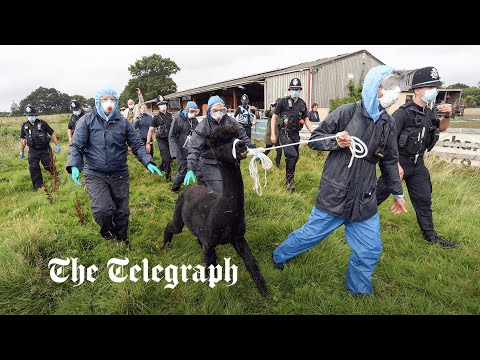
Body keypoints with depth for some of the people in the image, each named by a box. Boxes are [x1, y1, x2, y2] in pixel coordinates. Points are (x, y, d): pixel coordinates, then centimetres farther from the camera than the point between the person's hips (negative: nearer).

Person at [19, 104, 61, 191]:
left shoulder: (42, 123, -5)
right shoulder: (24, 126, 5)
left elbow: (52, 133, -1)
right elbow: (22, 139, 15)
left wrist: (57, 145, -5)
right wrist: (21, 151, 15)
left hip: (44, 150, -3)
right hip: (32, 151, 3)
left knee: (48, 166, 1)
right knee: (33, 168, 2)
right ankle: (37, 185, 13)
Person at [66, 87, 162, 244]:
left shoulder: (123, 122, 1)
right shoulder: (87, 121, -4)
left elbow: (137, 145, 2)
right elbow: (76, 145, -6)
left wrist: (148, 162, -13)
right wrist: (74, 166, -23)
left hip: (119, 175, 2)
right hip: (95, 174, -2)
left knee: (122, 211, 12)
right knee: (102, 209, -20)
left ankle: (122, 240, 38)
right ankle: (108, 233, 14)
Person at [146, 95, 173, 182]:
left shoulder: (170, 115, 7)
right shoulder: (156, 117, -4)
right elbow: (150, 130, -5)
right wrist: (148, 143, -11)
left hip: (170, 139, 4)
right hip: (162, 140, -4)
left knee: (170, 157, 10)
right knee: (166, 158, -10)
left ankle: (161, 167, 37)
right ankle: (168, 175, 6)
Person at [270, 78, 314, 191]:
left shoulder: (302, 104, 10)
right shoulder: (283, 102, -4)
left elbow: (306, 120, 15)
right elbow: (274, 117, 0)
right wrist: (273, 134, -6)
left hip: (296, 134, 5)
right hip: (285, 133, -5)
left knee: (295, 157, 10)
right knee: (292, 155, -20)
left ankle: (288, 178, 27)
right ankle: (289, 180, -5)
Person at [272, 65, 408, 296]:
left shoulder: (388, 123, 6)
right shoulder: (346, 112, -10)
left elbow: (389, 161, 17)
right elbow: (314, 140, -5)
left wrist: (397, 193, 22)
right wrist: (335, 140, -24)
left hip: (365, 201, 5)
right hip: (334, 196, -5)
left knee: (370, 250, 9)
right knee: (311, 234, 8)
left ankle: (358, 291, 34)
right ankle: (279, 256, 37)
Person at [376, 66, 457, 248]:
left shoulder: (429, 112, 7)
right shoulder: (403, 112, -18)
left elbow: (441, 128, 23)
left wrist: (447, 116, 0)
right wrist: (396, 164, -25)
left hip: (417, 163, 8)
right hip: (400, 161, -8)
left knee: (424, 199, 14)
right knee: (379, 194, -1)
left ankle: (430, 235, 27)